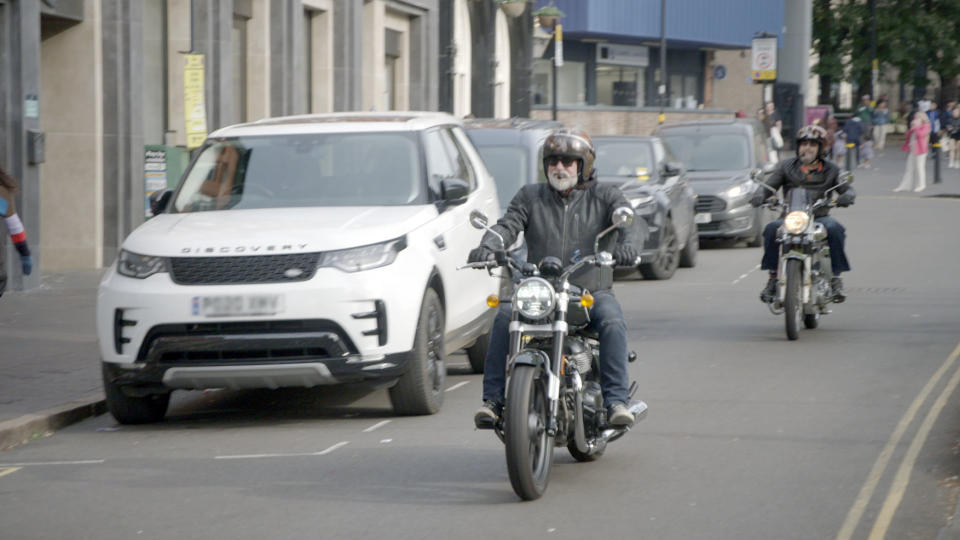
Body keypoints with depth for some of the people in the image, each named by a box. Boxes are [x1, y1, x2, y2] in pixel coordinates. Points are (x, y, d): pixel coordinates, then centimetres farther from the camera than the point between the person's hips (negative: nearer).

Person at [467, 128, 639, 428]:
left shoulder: (604, 196, 9)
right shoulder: (530, 196, 14)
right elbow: (508, 225, 0)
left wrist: (627, 245, -33)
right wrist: (487, 246, -23)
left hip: (591, 291, -1)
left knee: (612, 322, -31)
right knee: (504, 318, -25)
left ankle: (616, 401, -31)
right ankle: (493, 399, -25)